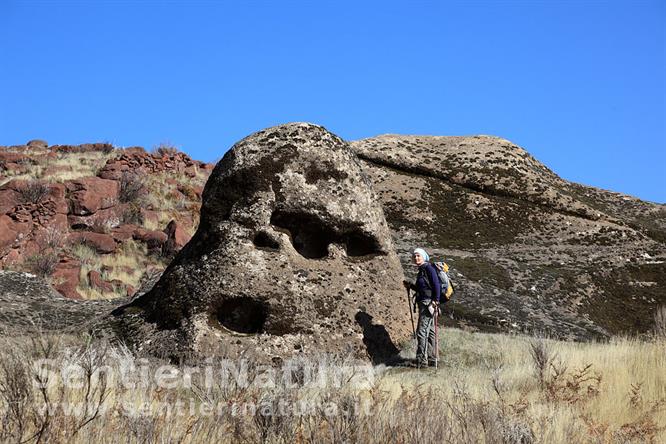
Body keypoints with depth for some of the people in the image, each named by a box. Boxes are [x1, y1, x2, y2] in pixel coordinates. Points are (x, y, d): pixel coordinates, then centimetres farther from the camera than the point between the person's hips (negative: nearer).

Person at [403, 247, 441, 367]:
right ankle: (431, 358, 22)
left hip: (428, 303, -11)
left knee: (422, 331, -14)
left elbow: (436, 284, -17)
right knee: (429, 331, 15)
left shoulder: (428, 268, -9)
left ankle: (422, 360, -16)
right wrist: (410, 286, 15)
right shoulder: (421, 270, 20)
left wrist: (436, 300, -24)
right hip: (424, 303, 11)